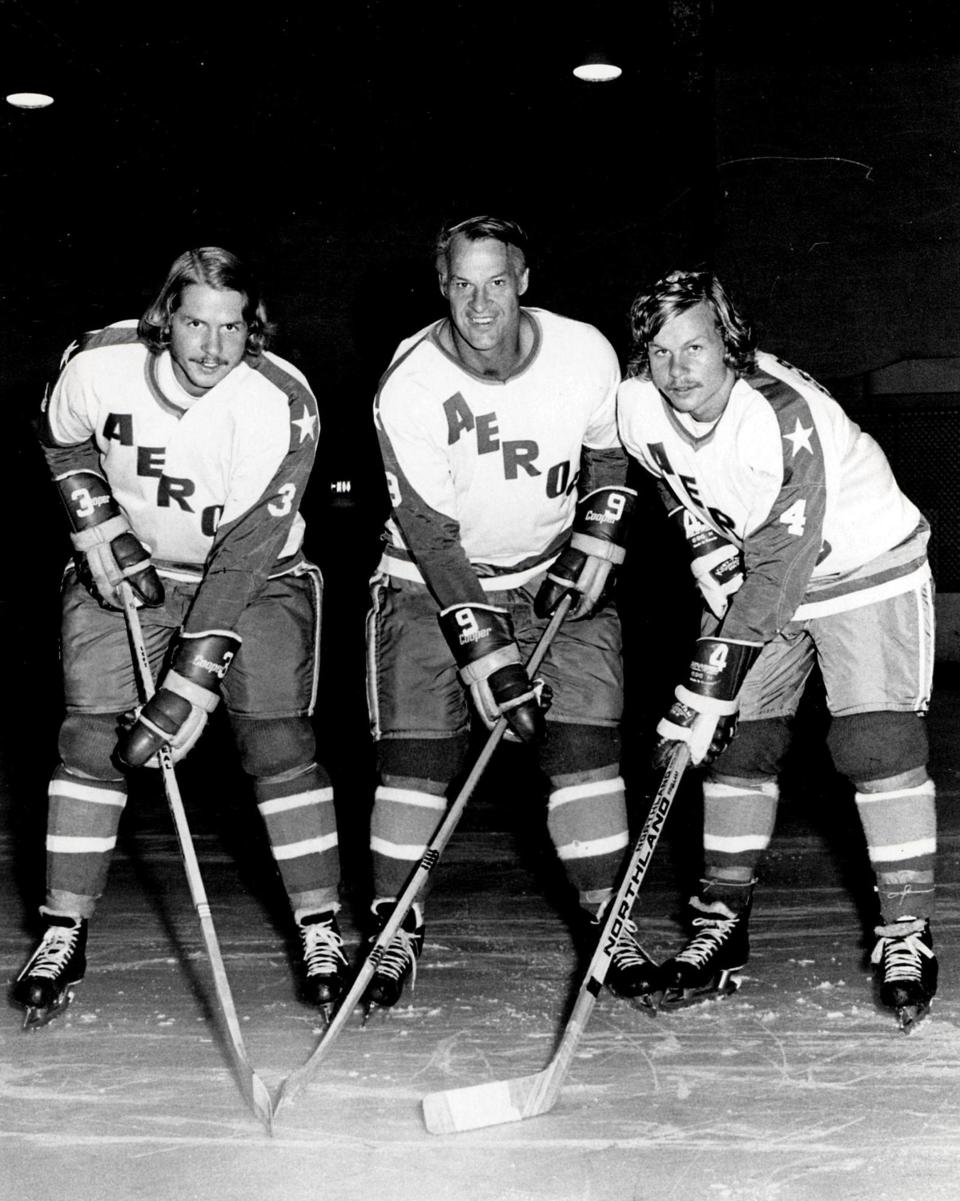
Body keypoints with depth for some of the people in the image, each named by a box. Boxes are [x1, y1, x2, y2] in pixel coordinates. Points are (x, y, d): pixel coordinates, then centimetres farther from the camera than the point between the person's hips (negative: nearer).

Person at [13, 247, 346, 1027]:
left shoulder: (283, 401, -27)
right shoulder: (99, 365, -19)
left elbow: (248, 548, -28)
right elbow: (63, 443, 5)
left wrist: (196, 675, -31)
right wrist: (98, 529, -9)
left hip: (256, 576, -2)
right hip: (128, 567, 2)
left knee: (279, 742, -12)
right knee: (91, 737, -8)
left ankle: (323, 932, 1)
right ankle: (63, 934, 4)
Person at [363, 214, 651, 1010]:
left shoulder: (585, 354, -14)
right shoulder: (409, 385, -21)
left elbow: (611, 455, 7)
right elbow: (432, 534, -20)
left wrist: (594, 547, -6)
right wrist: (486, 656, -24)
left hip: (555, 577, 2)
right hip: (432, 579, -1)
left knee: (583, 739, -8)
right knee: (415, 753, -8)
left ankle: (608, 919, 6)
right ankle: (397, 927, 7)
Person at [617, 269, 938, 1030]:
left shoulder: (783, 414, -33)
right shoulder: (639, 408, -14)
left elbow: (783, 561, -34)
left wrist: (712, 681, -34)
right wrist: (715, 557, -9)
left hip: (867, 564, -5)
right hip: (752, 575, 5)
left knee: (878, 743, -13)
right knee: (738, 742, 0)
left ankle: (907, 935, -2)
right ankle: (723, 923, 13)